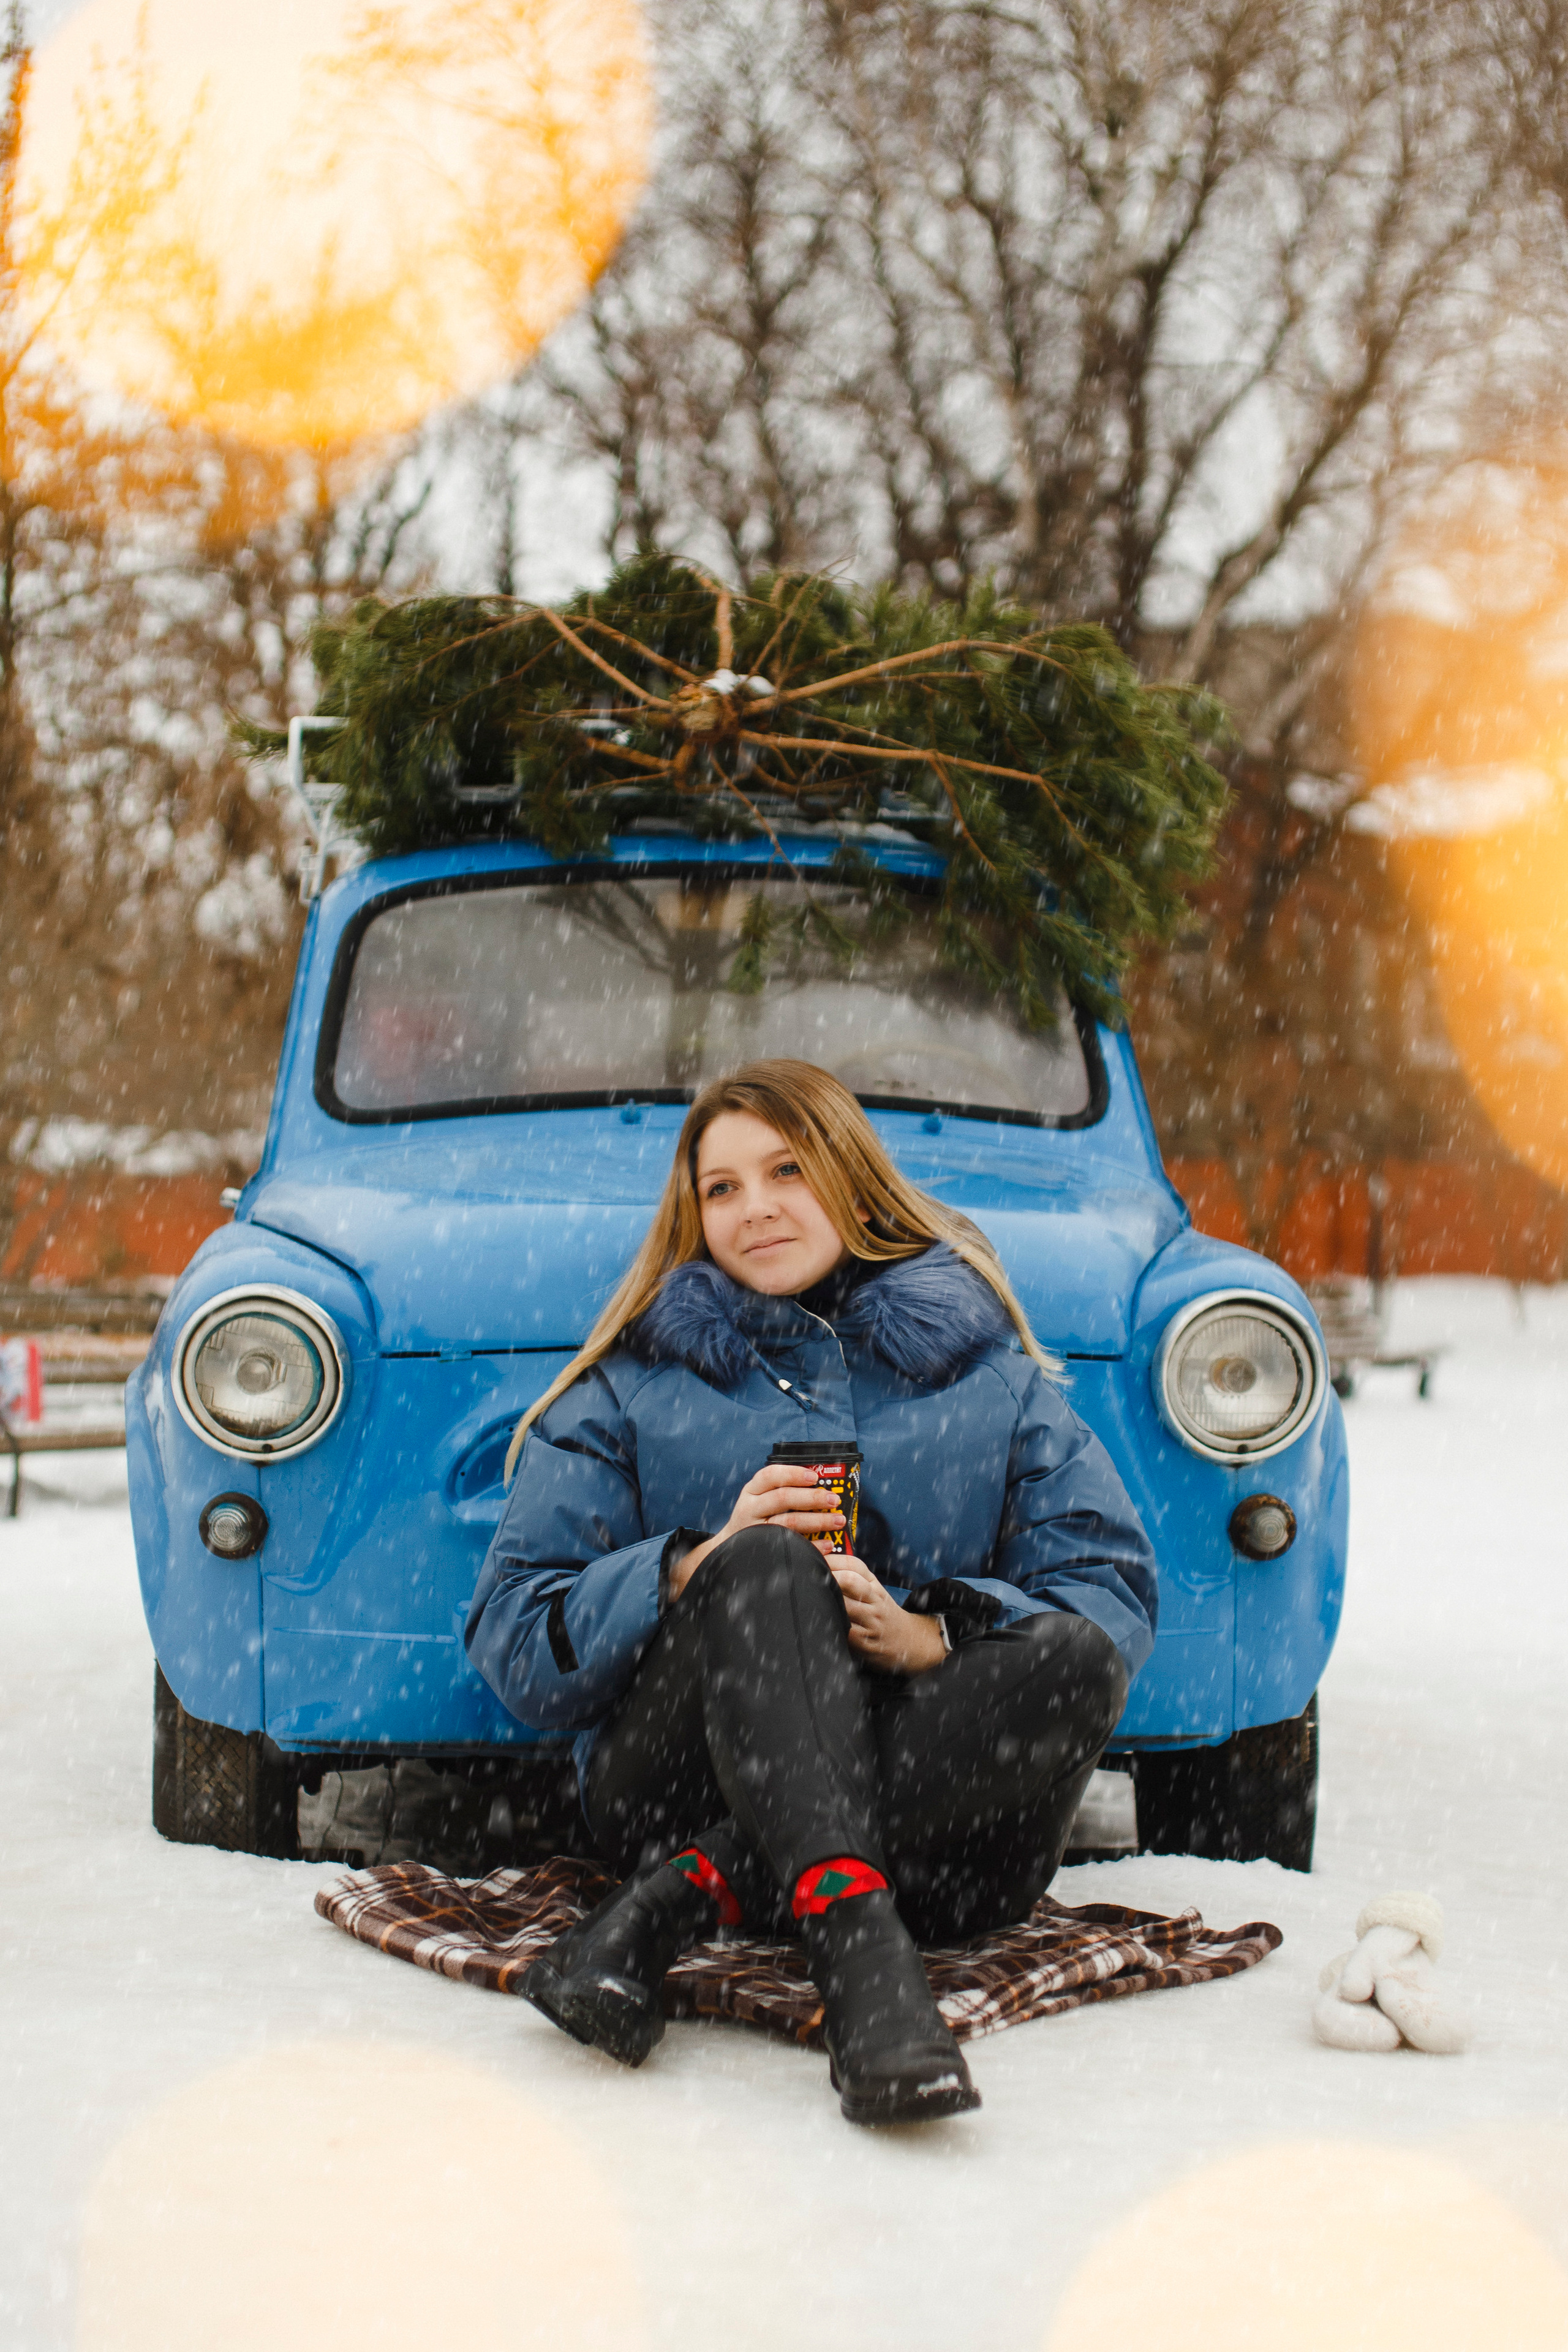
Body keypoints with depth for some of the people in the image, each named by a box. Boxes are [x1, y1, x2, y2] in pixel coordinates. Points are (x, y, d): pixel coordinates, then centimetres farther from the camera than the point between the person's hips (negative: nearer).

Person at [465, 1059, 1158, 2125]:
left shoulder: (994, 1382, 18)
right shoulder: (630, 1393, 18)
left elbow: (1116, 1598, 4)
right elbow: (517, 1646, 7)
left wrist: (933, 1636, -15)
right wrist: (695, 1570, -11)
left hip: (926, 1795, 1)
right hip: (678, 1781, -1)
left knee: (1075, 1661, -29)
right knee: (767, 1567, -30)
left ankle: (679, 1898, -36)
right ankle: (860, 1955, -52)